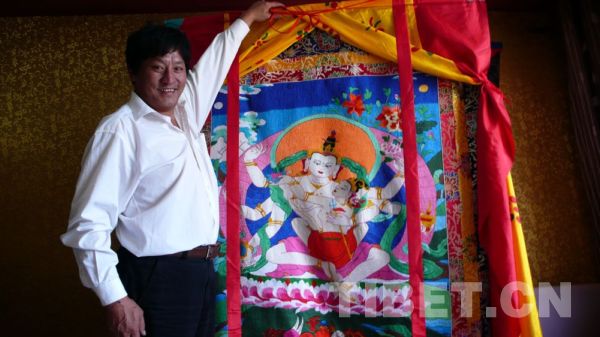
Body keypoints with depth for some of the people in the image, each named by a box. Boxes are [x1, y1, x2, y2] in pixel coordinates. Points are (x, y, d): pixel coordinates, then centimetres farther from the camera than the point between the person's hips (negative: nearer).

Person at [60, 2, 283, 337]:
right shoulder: (120, 129, -15)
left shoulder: (185, 113, 7)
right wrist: (115, 299, -20)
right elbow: (89, 222, -18)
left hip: (203, 271, 7)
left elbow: (213, 61, 23)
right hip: (158, 278, -7)